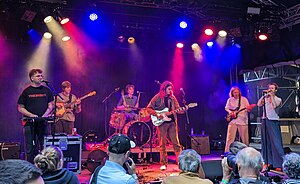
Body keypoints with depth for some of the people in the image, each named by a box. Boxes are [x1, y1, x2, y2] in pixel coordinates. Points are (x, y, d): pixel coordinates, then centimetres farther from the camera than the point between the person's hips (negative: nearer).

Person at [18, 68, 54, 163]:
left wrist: (45, 114, -9)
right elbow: (20, 108, 2)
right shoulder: (27, 91, 1)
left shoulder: (46, 90, 7)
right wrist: (31, 115, -13)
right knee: (31, 149, 4)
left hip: (43, 122, 2)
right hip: (30, 123, -2)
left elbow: (50, 105, 10)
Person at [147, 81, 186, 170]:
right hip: (161, 122, -3)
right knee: (162, 144, 1)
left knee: (176, 142, 2)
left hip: (172, 122, 3)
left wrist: (184, 109, -11)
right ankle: (163, 164, 9)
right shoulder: (157, 97, 0)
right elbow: (149, 108, -2)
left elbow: (177, 109, 10)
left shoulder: (172, 98, 11)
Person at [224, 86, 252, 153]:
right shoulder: (230, 100, 7)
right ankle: (227, 152, 3)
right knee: (230, 137, -2)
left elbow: (248, 108, 2)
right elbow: (226, 108, 16)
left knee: (245, 138, 4)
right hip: (232, 120, 1)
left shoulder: (244, 99, 2)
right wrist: (230, 112, -4)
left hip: (242, 120, -1)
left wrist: (248, 108, -21)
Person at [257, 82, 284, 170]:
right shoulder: (265, 98, 14)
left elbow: (274, 105, -16)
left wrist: (271, 95, -11)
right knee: (266, 141, 6)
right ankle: (268, 161, 14)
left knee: (275, 142, -8)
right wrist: (264, 95, -5)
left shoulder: (278, 99, 4)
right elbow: (259, 104, -3)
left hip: (273, 121, -4)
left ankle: (278, 164, -6)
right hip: (264, 120, 4)